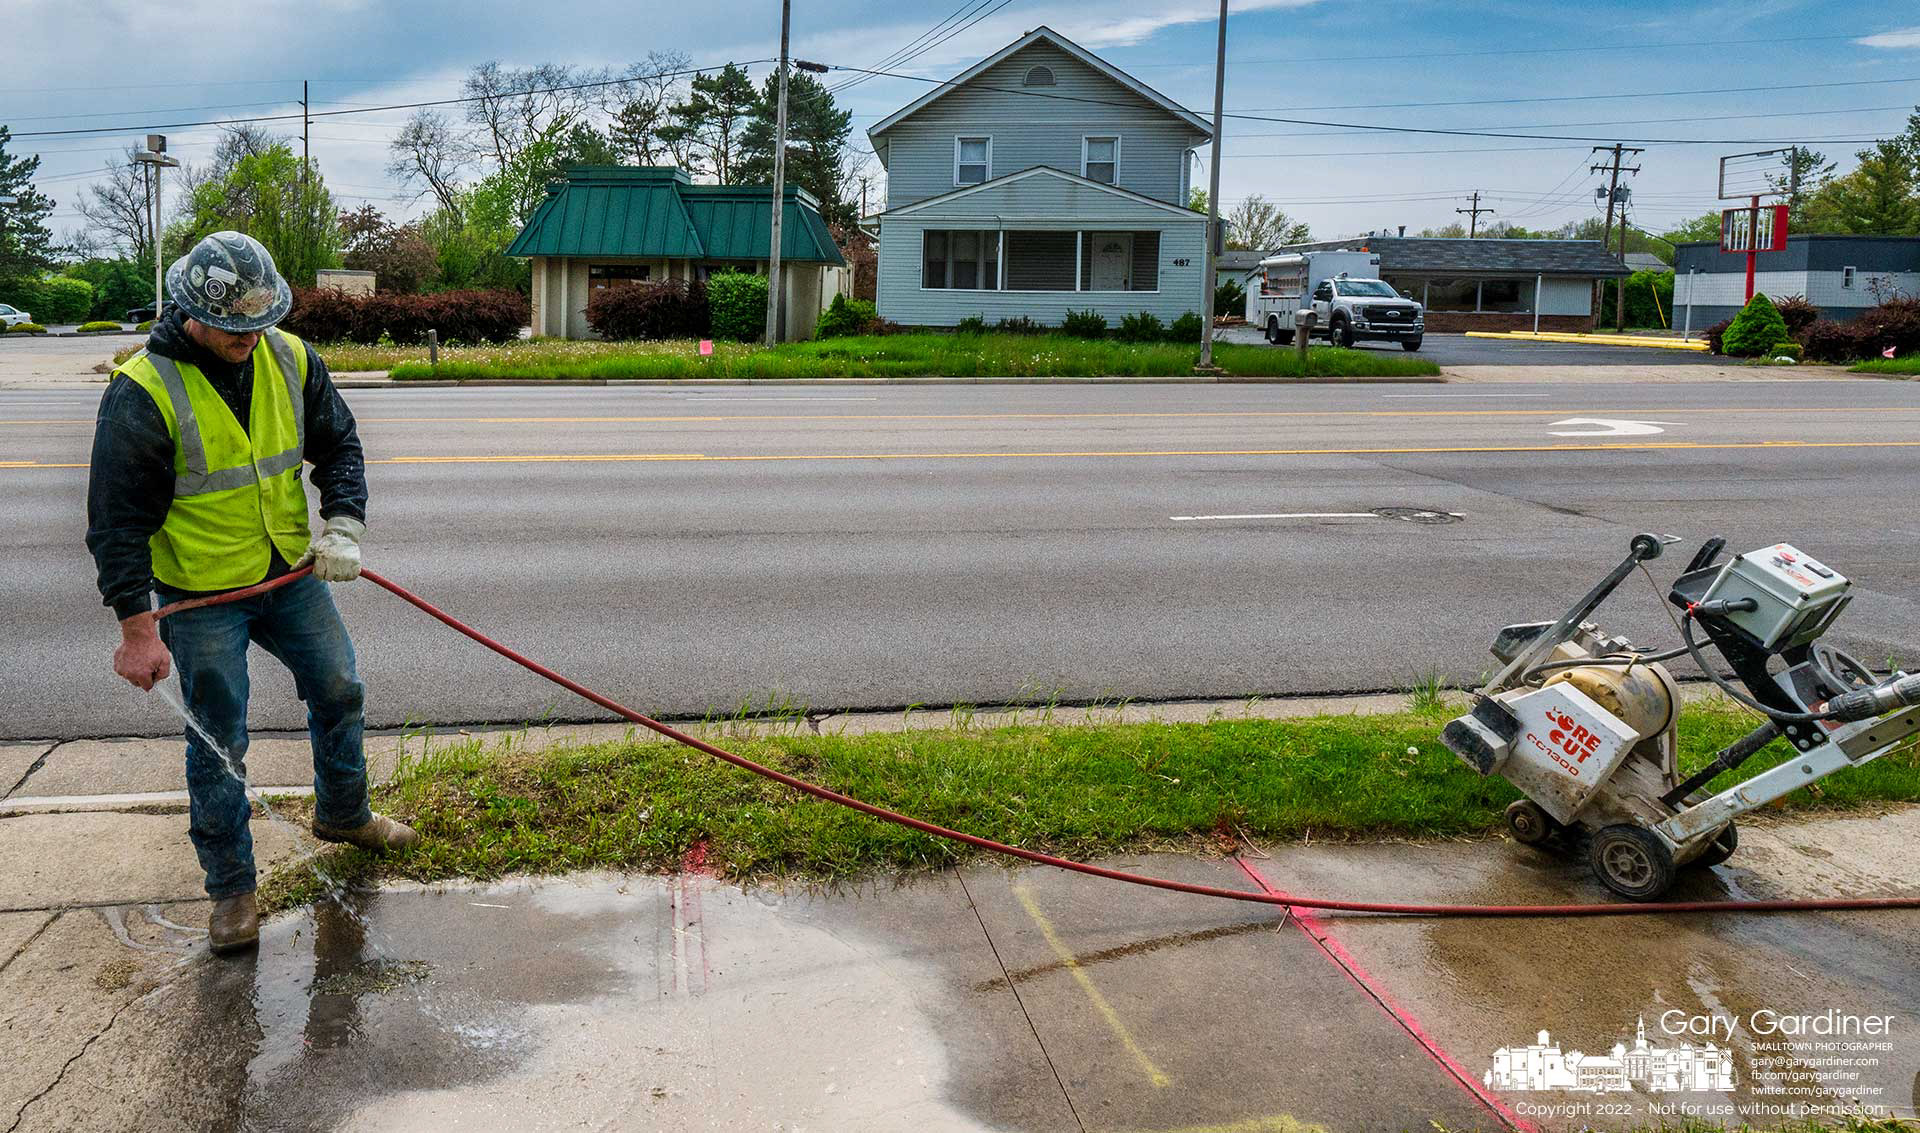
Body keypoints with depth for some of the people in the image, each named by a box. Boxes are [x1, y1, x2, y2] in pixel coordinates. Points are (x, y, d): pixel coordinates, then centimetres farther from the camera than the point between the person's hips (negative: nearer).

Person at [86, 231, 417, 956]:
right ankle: (231, 888, 18)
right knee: (219, 742, 3)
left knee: (338, 689, 17)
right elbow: (118, 522, -17)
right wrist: (137, 628, -19)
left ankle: (343, 814, 41)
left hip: (290, 574, 5)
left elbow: (339, 445, 8)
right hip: (200, 595, -5)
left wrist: (342, 524, -8)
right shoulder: (142, 392, -20)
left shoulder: (288, 358, -5)